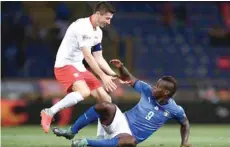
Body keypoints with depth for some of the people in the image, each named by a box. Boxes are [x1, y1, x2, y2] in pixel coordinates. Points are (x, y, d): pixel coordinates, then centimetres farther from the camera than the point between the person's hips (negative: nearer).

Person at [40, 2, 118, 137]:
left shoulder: (98, 32, 11)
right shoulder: (82, 26, -19)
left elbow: (99, 58, 16)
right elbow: (88, 56, -24)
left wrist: (113, 74, 4)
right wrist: (103, 77, -25)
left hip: (79, 67, 9)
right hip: (65, 65, -9)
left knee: (106, 100, 2)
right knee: (84, 92, -35)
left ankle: (101, 136, 12)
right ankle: (49, 112, -21)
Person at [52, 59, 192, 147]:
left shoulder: (174, 110, -10)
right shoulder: (148, 91, -4)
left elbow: (185, 124, 7)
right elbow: (129, 79, 7)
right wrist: (121, 67, -12)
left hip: (130, 135, -2)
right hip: (121, 121, 3)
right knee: (105, 106, -31)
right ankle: (71, 132, -17)